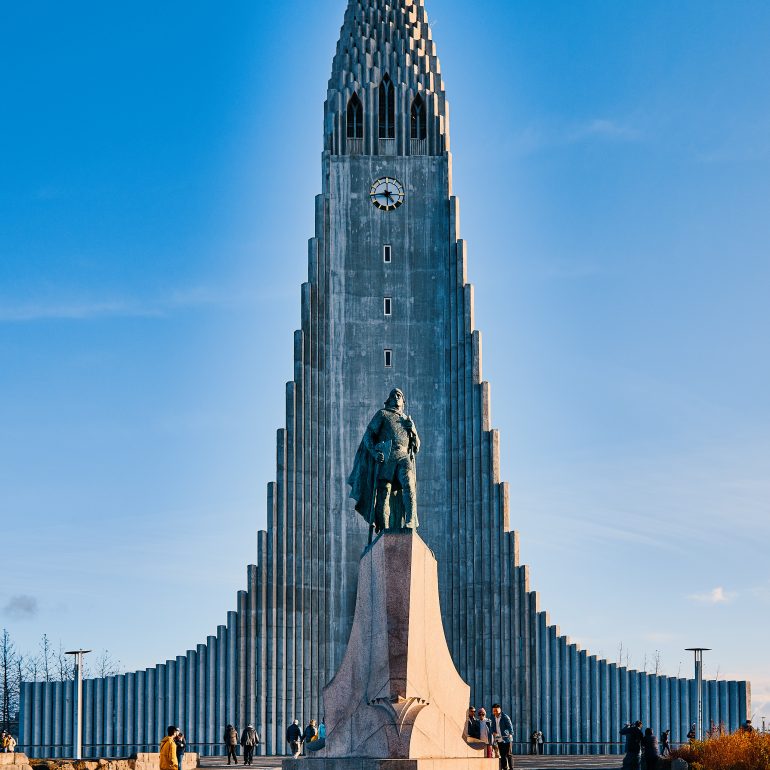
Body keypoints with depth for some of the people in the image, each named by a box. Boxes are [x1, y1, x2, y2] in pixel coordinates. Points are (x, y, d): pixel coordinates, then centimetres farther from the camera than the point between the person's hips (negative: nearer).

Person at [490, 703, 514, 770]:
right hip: (499, 739, 5)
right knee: (502, 755, 7)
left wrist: (510, 734, -30)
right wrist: (493, 732, -1)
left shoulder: (505, 717, -8)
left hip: (507, 739, -5)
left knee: (509, 754, -4)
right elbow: (493, 727, 20)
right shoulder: (493, 718, 10)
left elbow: (510, 726, -15)